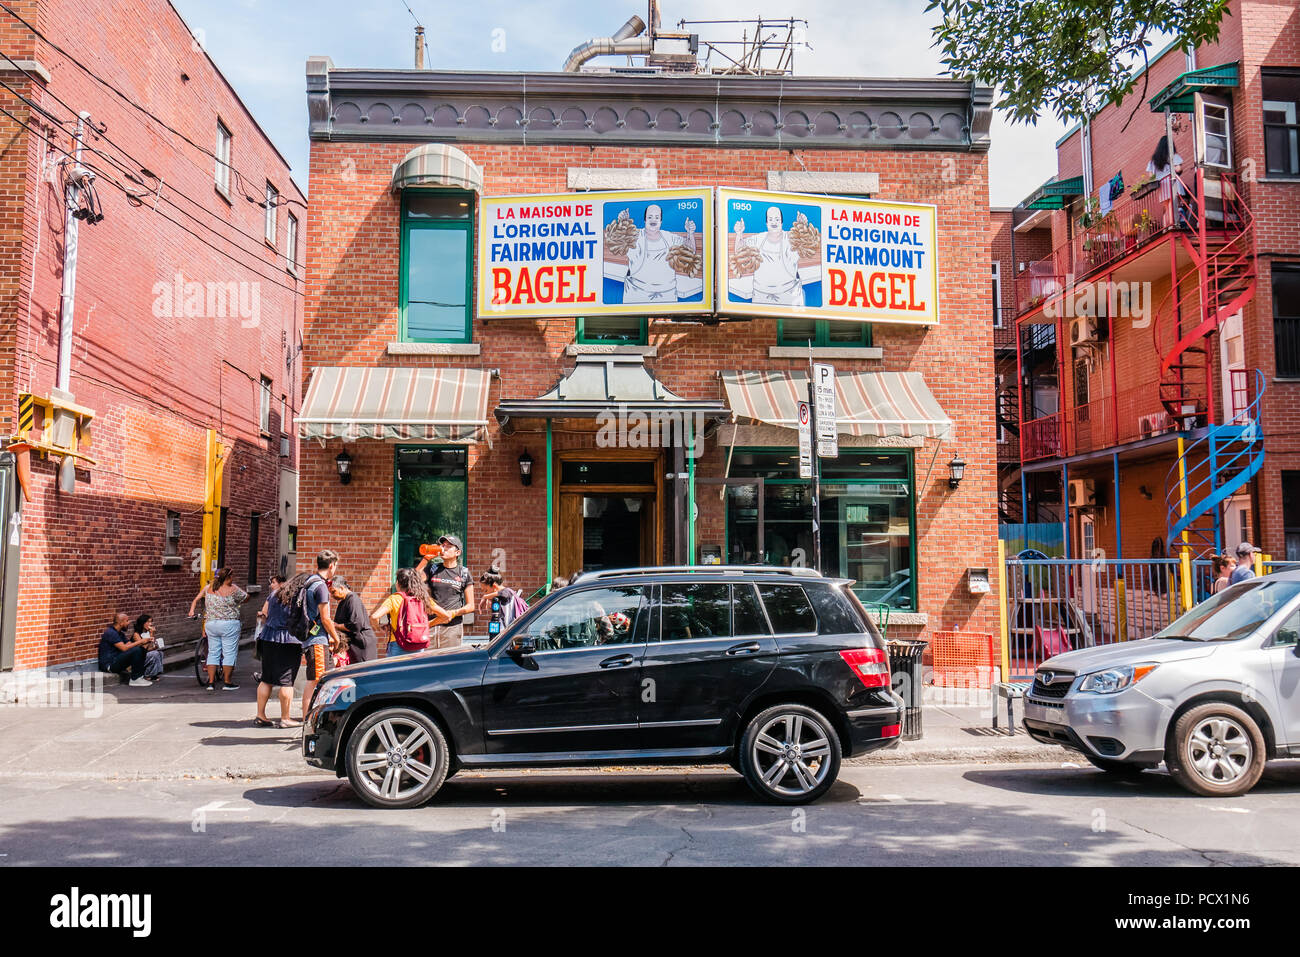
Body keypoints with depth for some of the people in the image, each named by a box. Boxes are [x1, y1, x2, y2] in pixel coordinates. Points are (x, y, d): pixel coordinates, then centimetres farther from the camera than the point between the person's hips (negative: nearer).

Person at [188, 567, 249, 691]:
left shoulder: (209, 587, 6)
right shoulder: (233, 589, -10)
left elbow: (196, 599, 14)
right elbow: (246, 597, 2)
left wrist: (191, 611, 24)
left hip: (210, 624, 6)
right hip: (229, 624, -6)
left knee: (213, 653, 12)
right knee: (229, 653, 2)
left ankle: (211, 682, 11)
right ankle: (227, 683, 4)